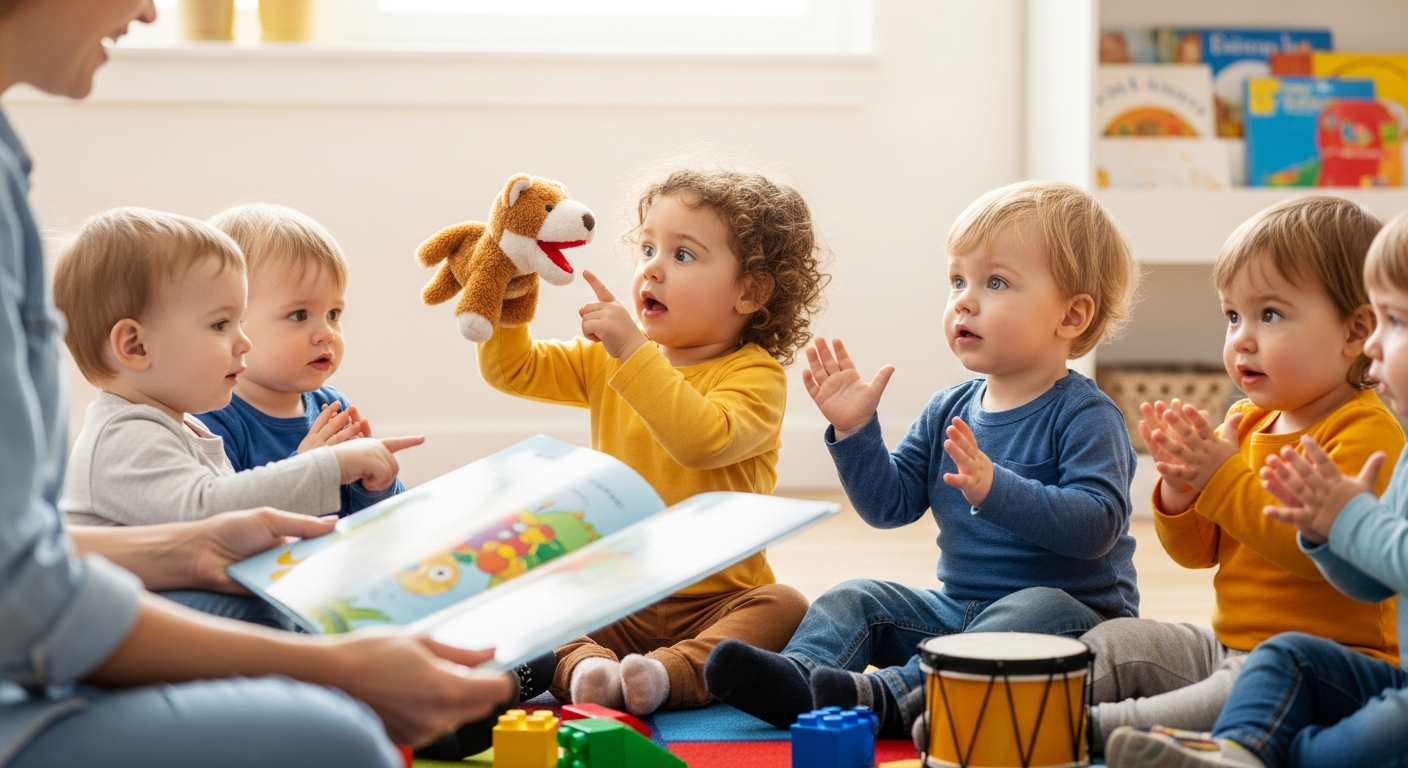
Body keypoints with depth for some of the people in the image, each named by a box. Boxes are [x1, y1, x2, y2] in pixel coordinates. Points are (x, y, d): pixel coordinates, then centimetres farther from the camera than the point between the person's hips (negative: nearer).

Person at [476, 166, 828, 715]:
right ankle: (582, 666, -38)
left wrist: (634, 351, -30)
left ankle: (674, 673, -42)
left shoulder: (755, 375, -10)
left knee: (785, 608, -32)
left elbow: (702, 441, -30)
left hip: (713, 605, -4)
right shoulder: (609, 360, 11)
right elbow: (512, 370, 11)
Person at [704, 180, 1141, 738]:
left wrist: (995, 489, -36)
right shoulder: (948, 412, 9)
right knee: (856, 598, -2)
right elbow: (890, 504, 9)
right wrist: (855, 430, -5)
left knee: (1035, 612, -37)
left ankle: (890, 696, -52)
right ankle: (798, 677, -31)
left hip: (1071, 612, -7)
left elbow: (1097, 525, -26)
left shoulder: (1083, 415, -12)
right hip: (959, 607, 7)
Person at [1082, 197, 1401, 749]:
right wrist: (1180, 486, -6)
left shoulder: (1367, 434, -13)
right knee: (1116, 643, 3)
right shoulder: (1245, 422, 12)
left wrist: (1223, 478, -26)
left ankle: (1100, 726, -39)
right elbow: (1197, 551, 16)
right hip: (1227, 645, 9)